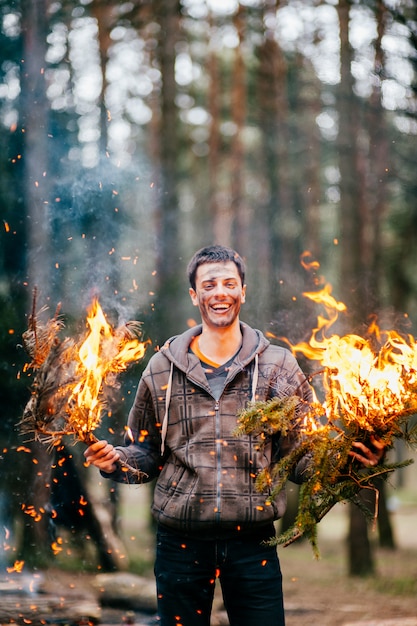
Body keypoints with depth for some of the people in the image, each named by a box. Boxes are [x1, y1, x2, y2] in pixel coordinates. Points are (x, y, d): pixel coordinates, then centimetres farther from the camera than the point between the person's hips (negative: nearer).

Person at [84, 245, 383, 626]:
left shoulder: (279, 366, 6)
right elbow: (146, 453, 11)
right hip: (181, 539, 1)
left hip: (253, 539, 0)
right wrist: (115, 461, -10)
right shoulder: (162, 369, 7)